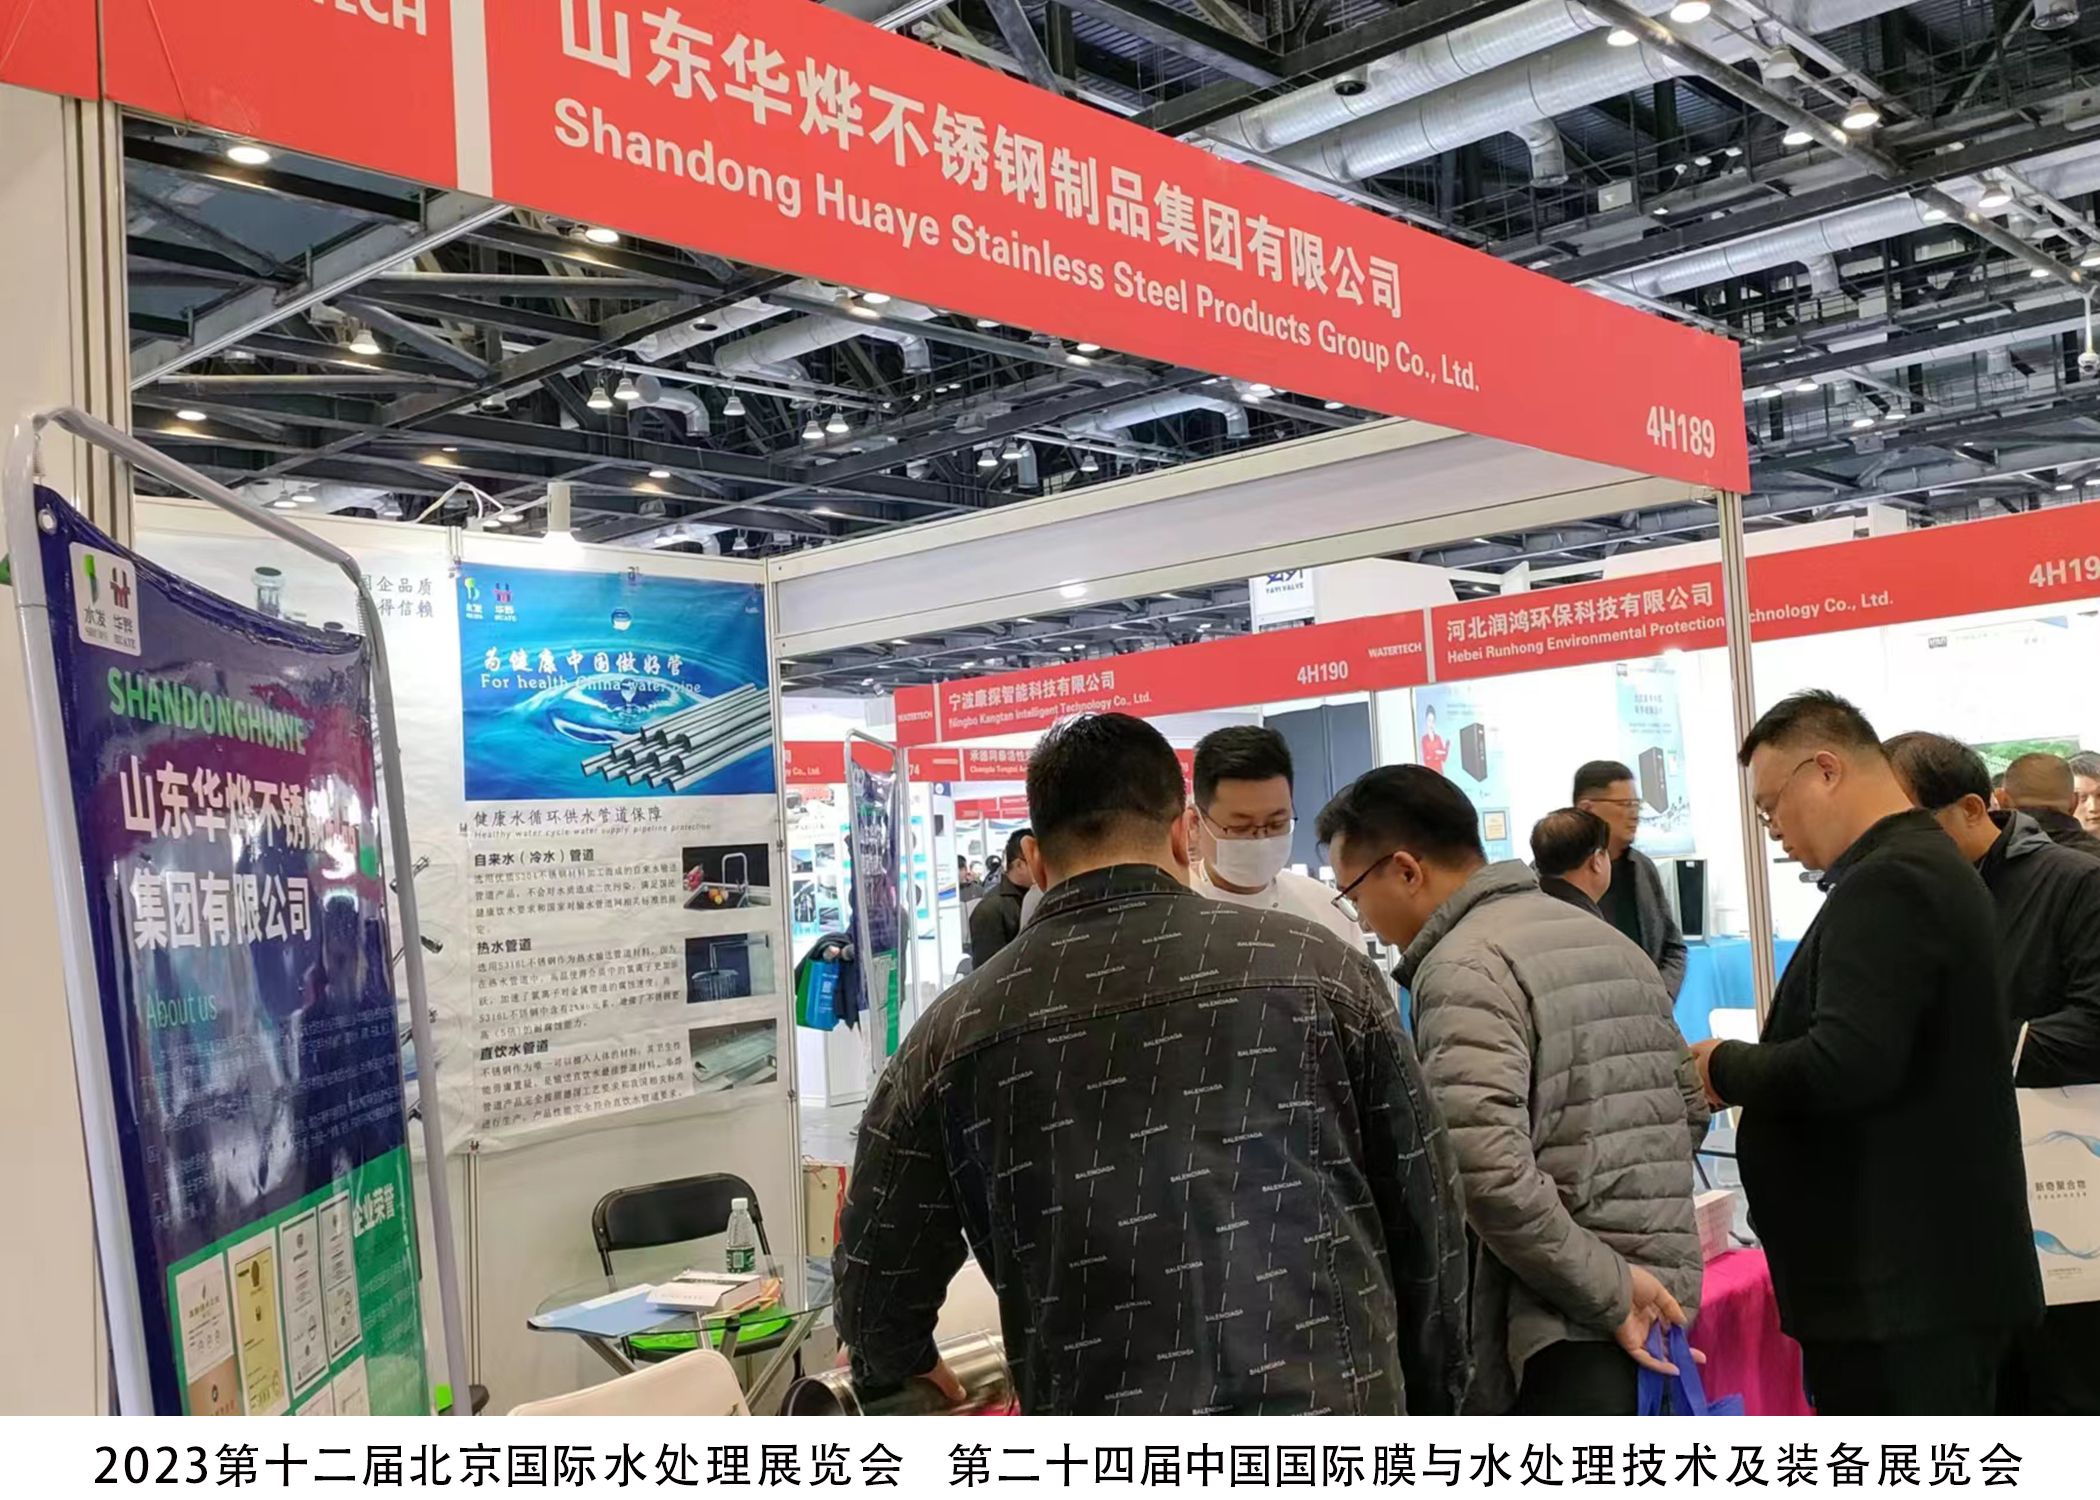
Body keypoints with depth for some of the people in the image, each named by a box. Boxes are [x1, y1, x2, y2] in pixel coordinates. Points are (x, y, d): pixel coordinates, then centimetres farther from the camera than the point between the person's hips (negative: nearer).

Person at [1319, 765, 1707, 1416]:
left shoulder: (1464, 969, -13)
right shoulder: (1612, 942, 15)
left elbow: (1490, 1171, -25)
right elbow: (1689, 1108, 20)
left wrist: (1607, 1290, -16)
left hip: (1565, 1334, -9)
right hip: (1661, 1308, 9)